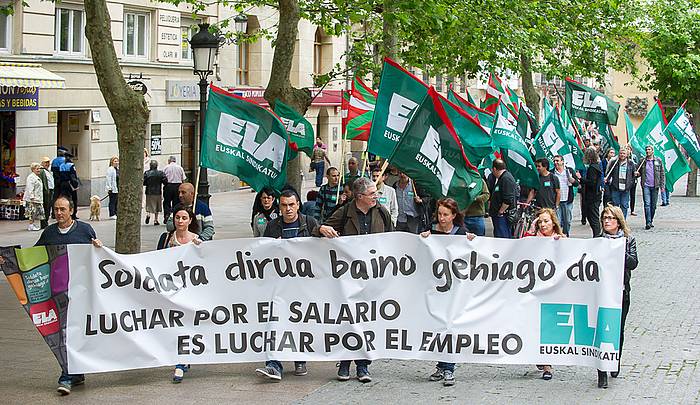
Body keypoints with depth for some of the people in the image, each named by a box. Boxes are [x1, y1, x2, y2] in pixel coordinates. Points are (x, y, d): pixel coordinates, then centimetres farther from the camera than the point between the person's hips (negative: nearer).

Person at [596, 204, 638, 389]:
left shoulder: (628, 240, 4)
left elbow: (633, 263, -8)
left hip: (621, 292, 1)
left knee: (618, 330, 10)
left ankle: (615, 363, 33)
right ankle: (602, 374, -5)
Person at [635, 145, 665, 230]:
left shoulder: (658, 161, 6)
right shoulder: (642, 161, 7)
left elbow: (662, 174, 7)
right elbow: (638, 172, 16)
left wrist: (662, 185, 0)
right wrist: (636, 173, -8)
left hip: (655, 186, 1)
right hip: (646, 185, -1)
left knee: (653, 205, 6)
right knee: (647, 204, -10)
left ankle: (651, 221, 20)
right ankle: (648, 223, -12)